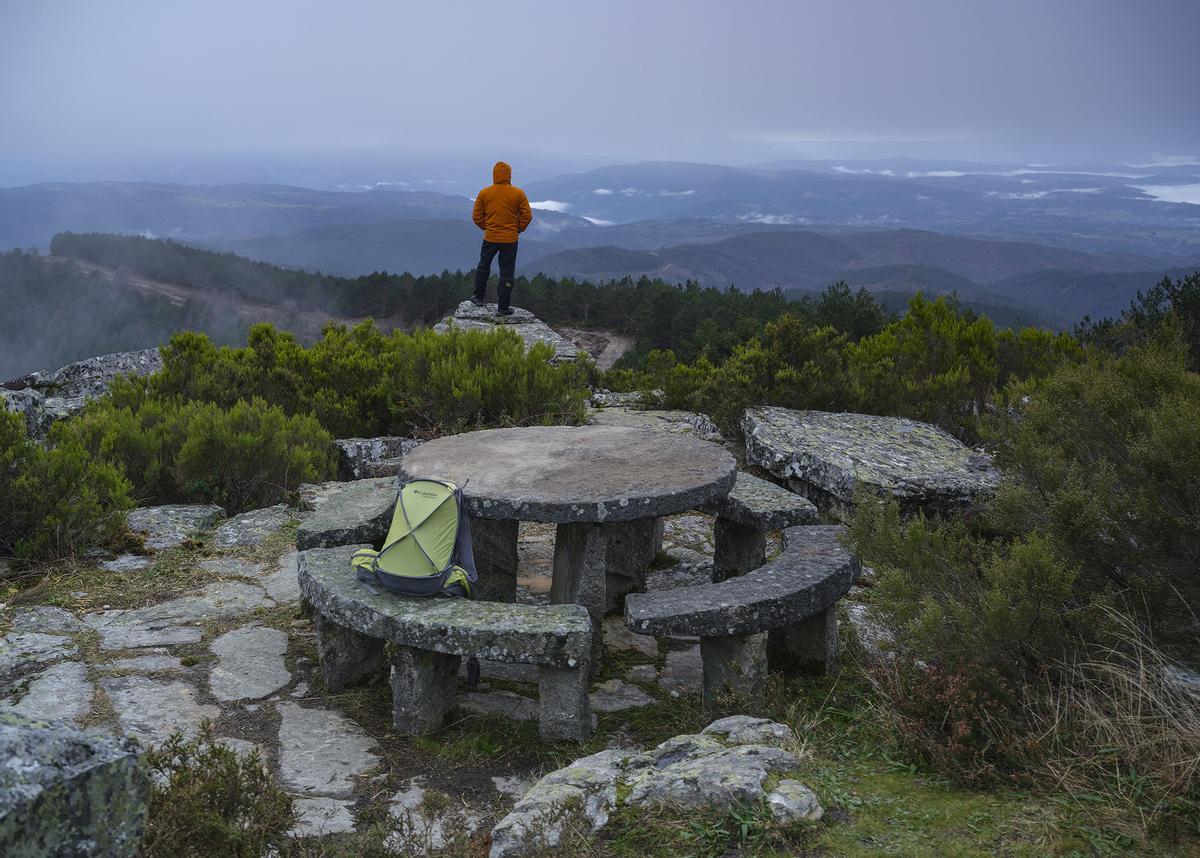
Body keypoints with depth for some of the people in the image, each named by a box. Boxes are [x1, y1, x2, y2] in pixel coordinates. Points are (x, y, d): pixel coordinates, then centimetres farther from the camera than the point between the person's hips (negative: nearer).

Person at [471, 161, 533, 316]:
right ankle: (503, 307, 7)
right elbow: (527, 215, -6)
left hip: (490, 237, 1)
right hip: (510, 239, -1)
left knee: (483, 266, 23)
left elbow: (477, 217, 1)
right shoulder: (518, 193, -8)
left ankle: (479, 297, 31)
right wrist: (518, 229, 10)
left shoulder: (484, 193, -4)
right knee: (507, 272, 6)